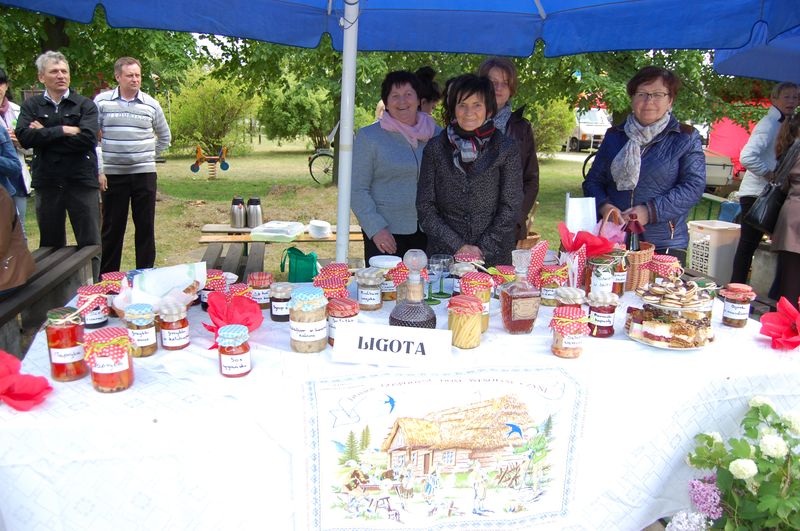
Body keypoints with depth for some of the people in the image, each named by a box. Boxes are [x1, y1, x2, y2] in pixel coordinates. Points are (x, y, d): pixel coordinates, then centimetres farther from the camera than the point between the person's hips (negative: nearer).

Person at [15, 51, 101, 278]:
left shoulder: (85, 105, 4)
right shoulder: (31, 106, 10)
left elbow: (88, 138, -13)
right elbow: (24, 137, -7)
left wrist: (45, 135, -7)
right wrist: (63, 130, -12)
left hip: (82, 181, -2)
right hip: (47, 183, 2)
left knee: (90, 243, 0)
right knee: (51, 244, 11)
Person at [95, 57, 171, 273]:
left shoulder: (151, 104, 5)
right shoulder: (101, 101, 0)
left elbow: (165, 137, 18)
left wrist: (148, 156, 10)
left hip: (144, 174, 1)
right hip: (113, 174, -1)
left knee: (146, 227, 5)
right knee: (112, 227, 6)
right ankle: (106, 277, 16)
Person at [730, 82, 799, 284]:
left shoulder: (781, 124, 17)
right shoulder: (769, 124, -12)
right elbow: (747, 157, -25)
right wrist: (769, 173, -15)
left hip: (765, 193, 9)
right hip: (756, 193, -9)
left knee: (749, 244, 9)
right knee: (748, 243, -5)